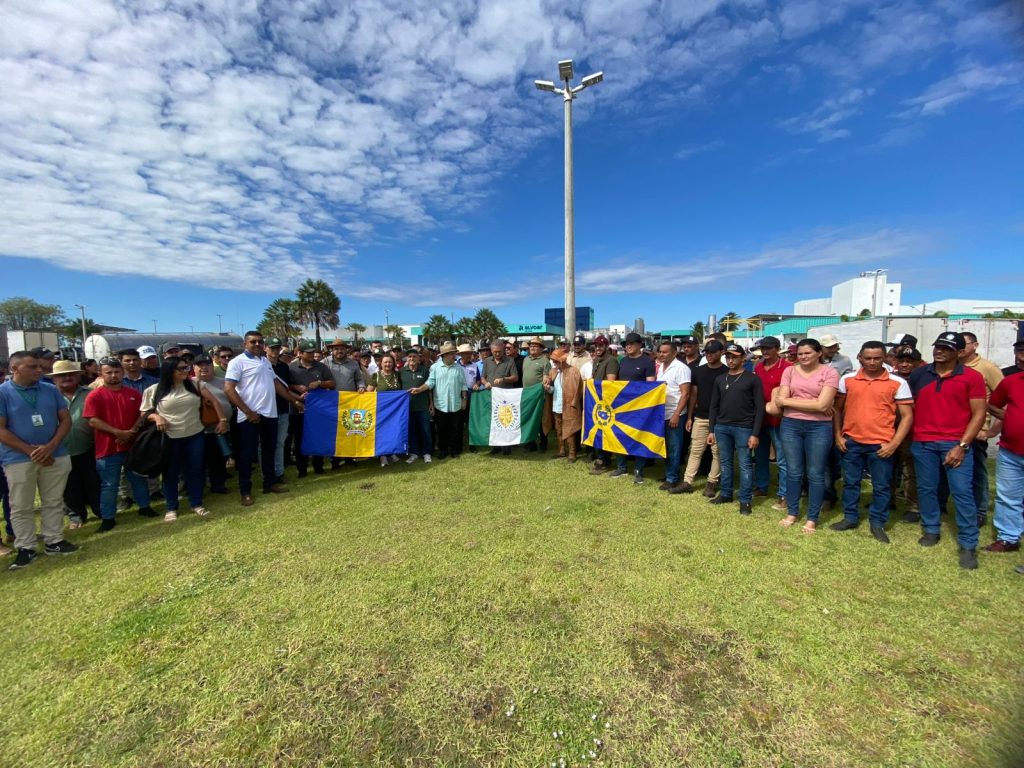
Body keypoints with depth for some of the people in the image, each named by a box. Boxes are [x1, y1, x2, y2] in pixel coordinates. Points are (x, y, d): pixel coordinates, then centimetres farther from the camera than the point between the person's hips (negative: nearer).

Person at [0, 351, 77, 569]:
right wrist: (31, 451, -14)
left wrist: (51, 447, -11)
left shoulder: (51, 389, 3)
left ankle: (53, 541, 24)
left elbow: (66, 419, 2)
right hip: (18, 459, -3)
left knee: (54, 502, 12)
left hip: (55, 456, 3)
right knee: (21, 506, 8)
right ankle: (25, 548, 19)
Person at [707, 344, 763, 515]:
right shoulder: (719, 379, 10)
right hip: (722, 427, 4)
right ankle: (726, 494, 26)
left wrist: (755, 433, -11)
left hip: (744, 428, -4)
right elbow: (714, 406, 12)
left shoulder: (752, 379, -3)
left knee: (745, 465, 3)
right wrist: (711, 430, 7)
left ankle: (745, 500, 13)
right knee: (725, 462, 13)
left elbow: (759, 408, -6)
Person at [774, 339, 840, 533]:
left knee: (815, 474, 8)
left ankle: (812, 518, 21)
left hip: (819, 428, -2)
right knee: (793, 472, 12)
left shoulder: (830, 372, -4)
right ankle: (792, 512, 27)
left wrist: (789, 400, -8)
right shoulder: (789, 371, 4)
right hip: (790, 425, 2)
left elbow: (822, 405, -14)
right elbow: (780, 401, -4)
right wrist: (812, 404, -9)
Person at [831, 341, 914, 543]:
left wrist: (894, 444, -10)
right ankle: (850, 518, 27)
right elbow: (837, 408, 10)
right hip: (851, 442, 2)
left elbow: (907, 416, -3)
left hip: (881, 444, -2)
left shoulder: (897, 383, -4)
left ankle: (877, 523, 25)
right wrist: (838, 435, 3)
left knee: (881, 486, 9)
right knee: (850, 482, 13)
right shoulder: (847, 380, 2)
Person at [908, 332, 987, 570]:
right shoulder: (918, 375, 6)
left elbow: (978, 414, -3)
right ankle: (931, 530, 25)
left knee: (962, 492, -2)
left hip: (956, 444, -2)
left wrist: (962, 446, -10)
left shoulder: (972, 377, -1)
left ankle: (968, 545, 8)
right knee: (926, 489, 10)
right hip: (922, 443, 3)